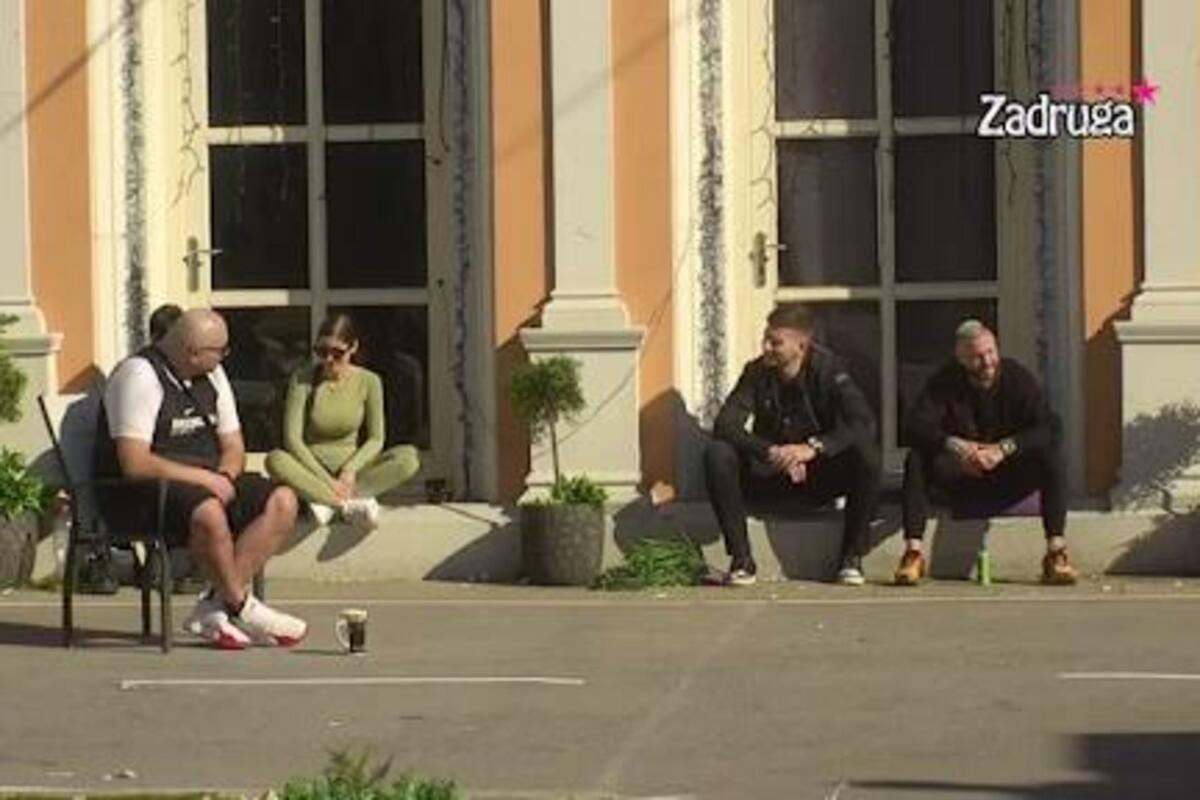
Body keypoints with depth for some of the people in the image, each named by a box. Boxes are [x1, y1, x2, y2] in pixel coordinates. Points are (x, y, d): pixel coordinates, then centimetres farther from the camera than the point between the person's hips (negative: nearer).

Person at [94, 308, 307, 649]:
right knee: (208, 513, -38)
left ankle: (213, 608, -18)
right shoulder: (140, 375, -16)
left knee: (281, 502, -13)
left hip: (208, 483, 9)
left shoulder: (211, 375, 10)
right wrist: (203, 478, -22)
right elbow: (134, 463, -23)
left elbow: (234, 447, 14)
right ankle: (241, 607, -15)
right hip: (140, 493, -9)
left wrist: (224, 477, -9)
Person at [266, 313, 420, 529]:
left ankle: (326, 500, -31)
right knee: (276, 460, -35)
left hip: (351, 469, 1)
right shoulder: (303, 380, -6)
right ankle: (352, 503, -37)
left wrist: (350, 469, -19)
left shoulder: (368, 382, -1)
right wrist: (327, 480, -21)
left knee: (408, 457, -26)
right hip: (312, 469, -1)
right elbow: (292, 439, -11)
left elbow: (376, 439, 0)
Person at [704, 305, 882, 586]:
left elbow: (863, 423, -23)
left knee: (866, 453, -30)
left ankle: (852, 558, -17)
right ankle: (741, 559, -20)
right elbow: (724, 425, -16)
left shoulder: (827, 370, -10)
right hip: (768, 477, 1)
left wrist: (814, 447, -37)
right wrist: (771, 452, -32)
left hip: (819, 476, -1)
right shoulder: (757, 373, -5)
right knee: (718, 455, -26)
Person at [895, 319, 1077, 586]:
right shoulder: (945, 383, -5)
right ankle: (913, 552, -29)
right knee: (917, 460, -27)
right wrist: (955, 445, -35)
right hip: (962, 478, 0)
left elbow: (1049, 427, -17)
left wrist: (1003, 449, -31)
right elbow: (917, 426, -17)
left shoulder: (1017, 378, -6)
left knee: (1051, 455, -28)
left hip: (1010, 479, 0)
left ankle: (1055, 551, -31)